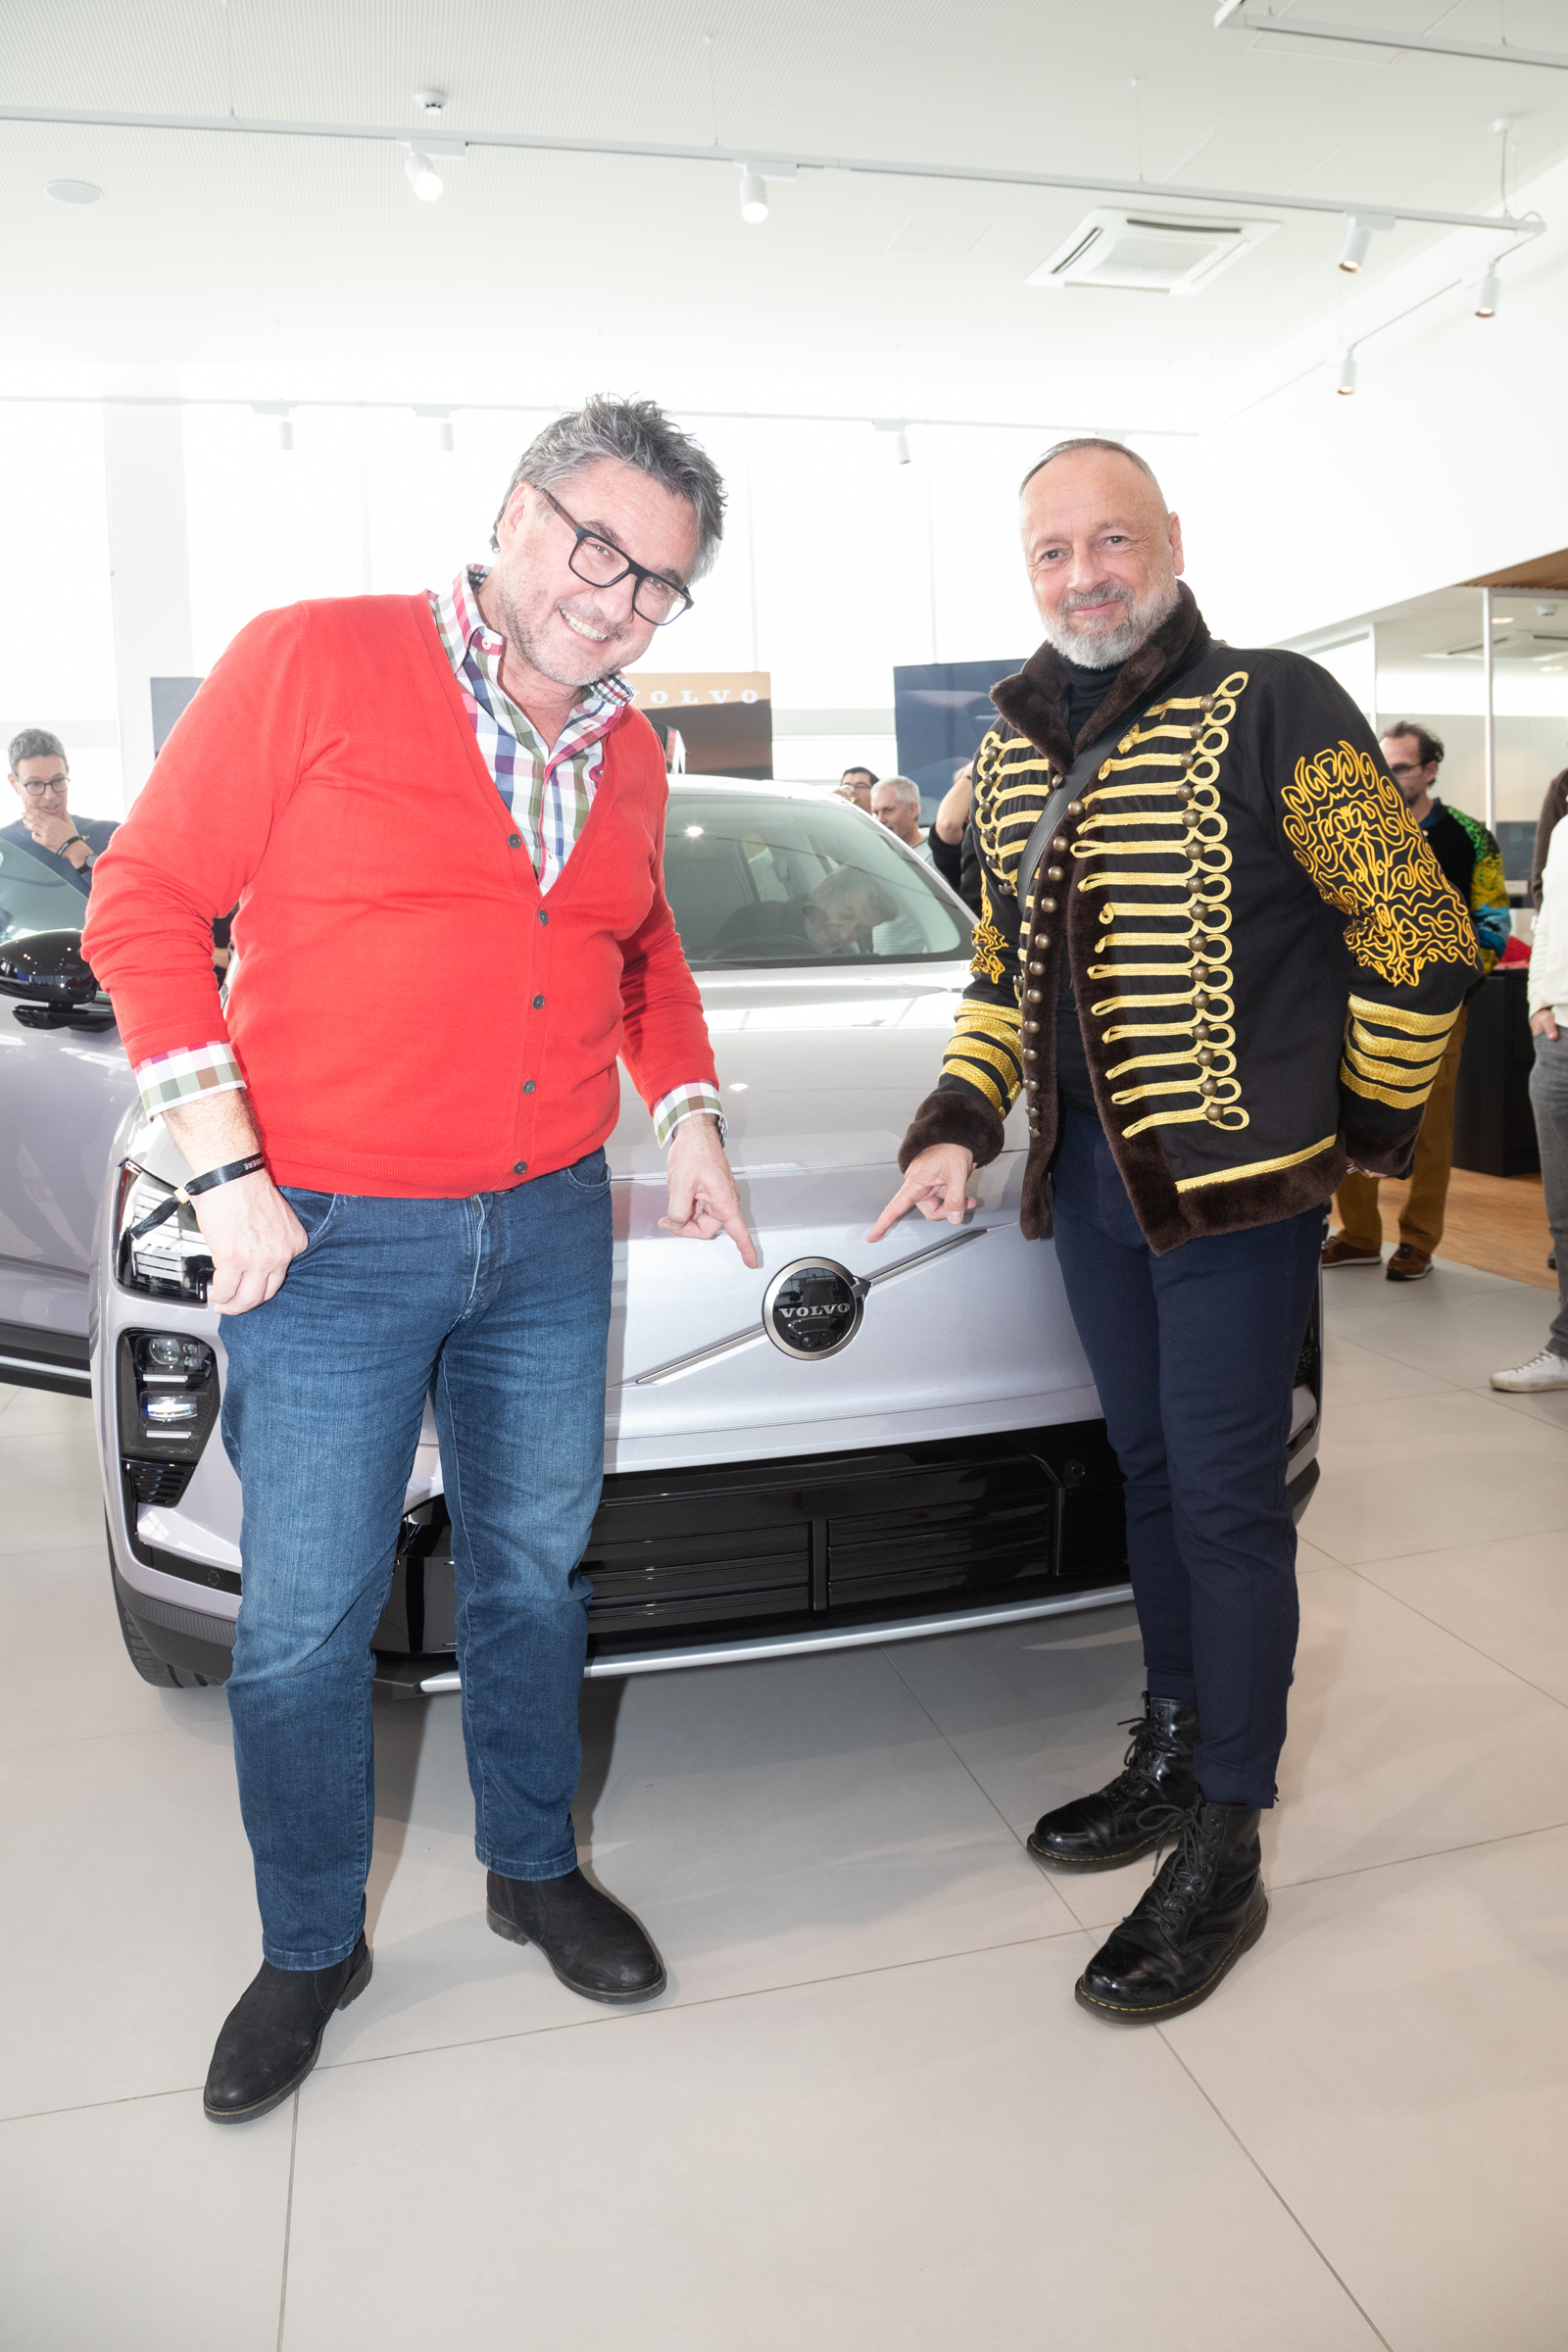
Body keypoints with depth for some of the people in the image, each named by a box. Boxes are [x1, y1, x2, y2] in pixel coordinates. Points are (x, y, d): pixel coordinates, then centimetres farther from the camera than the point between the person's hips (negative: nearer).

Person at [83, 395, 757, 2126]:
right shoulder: (313, 661, -9)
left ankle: (535, 1869, 39)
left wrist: (687, 1110, 7)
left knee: (535, 1569, 17)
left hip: (550, 1232, 5)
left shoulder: (628, 754, 8)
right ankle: (310, 1949, 30)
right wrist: (223, 1168, -15)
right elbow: (145, 904, -9)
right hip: (330, 1241, -4)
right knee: (304, 1622, 5)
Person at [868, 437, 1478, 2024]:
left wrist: (1372, 1120, -1)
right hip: (1088, 1175, 7)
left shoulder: (1272, 712, -10)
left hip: (1237, 1177, -6)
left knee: (1224, 1496, -2)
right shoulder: (1017, 751, 12)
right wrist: (959, 1122, 5)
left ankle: (1224, 1856, 13)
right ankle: (1174, 1753, 33)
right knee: (1150, 1471, 16)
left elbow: (1417, 936, -8)